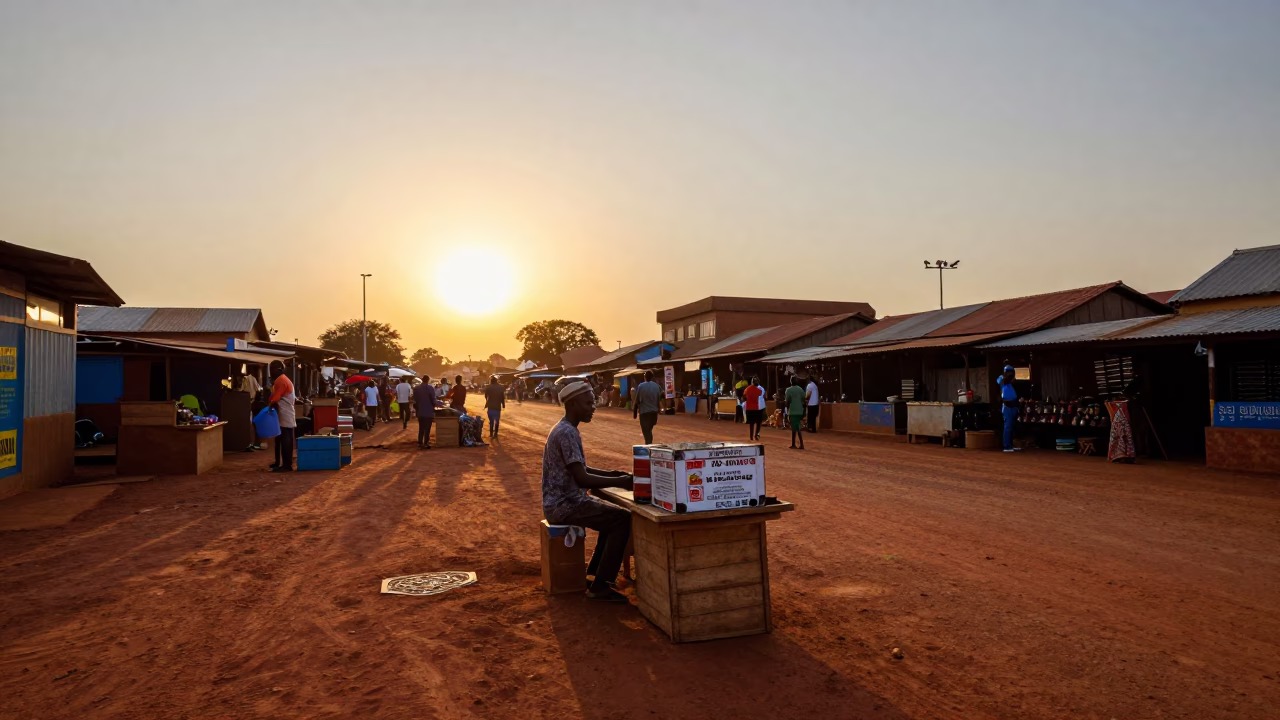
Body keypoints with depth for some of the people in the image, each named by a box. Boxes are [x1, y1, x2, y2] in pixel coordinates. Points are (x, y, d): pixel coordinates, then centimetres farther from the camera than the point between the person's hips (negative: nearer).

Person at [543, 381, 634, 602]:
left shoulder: (565, 429, 12)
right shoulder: (567, 433, -21)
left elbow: (579, 468, 20)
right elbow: (582, 478, -26)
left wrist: (610, 473, 8)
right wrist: (619, 482, -19)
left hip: (564, 501, 10)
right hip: (563, 505, -10)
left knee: (613, 516, 20)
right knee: (624, 519, -13)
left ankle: (593, 574, 23)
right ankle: (600, 586, -8)